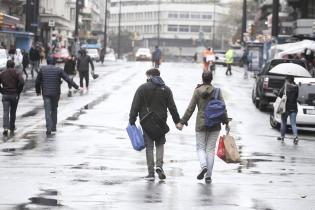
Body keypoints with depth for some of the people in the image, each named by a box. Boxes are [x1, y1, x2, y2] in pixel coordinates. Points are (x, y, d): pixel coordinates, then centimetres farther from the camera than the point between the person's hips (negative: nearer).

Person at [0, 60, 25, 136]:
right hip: (14, 95, 0)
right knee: (13, 112, 13)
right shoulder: (16, 73, -4)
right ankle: (12, 129, 20)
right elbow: (21, 82, -18)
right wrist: (18, 91, -6)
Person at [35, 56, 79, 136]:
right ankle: (53, 127, 24)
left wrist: (38, 91, 20)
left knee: (47, 111, -2)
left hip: (46, 93, -1)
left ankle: (49, 128, -16)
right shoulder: (58, 70, -2)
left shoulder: (42, 69, 0)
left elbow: (37, 81, 5)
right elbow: (68, 79, -5)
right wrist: (76, 87, -3)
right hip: (56, 93, 1)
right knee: (54, 109, 19)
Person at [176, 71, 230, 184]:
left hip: (201, 124, -1)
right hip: (215, 124, 1)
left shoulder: (197, 91, -4)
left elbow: (190, 109, -5)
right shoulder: (217, 91, -2)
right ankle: (208, 175, 5)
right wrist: (226, 122, 6)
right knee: (210, 149, 7)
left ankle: (203, 166, -17)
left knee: (200, 147, 11)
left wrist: (182, 122, 0)